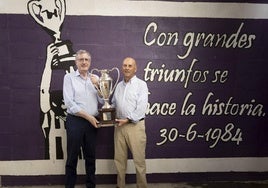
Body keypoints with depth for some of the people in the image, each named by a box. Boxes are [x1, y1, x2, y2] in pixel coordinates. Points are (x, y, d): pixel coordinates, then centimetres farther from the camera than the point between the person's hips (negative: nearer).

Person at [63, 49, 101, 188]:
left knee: (90, 156, 12)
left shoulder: (95, 78, 9)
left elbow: (103, 100, 6)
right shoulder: (69, 77, -3)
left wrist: (97, 85, -8)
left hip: (92, 122, 4)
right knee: (72, 157, 3)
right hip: (75, 121, -4)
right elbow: (69, 103, -11)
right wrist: (88, 116, -12)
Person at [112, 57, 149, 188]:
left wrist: (128, 120, -16)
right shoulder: (119, 86, 16)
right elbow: (113, 104, 21)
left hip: (135, 125, -6)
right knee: (119, 159, 9)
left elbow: (142, 107, -12)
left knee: (139, 159, -3)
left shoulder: (141, 84, -4)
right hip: (119, 126, 6)